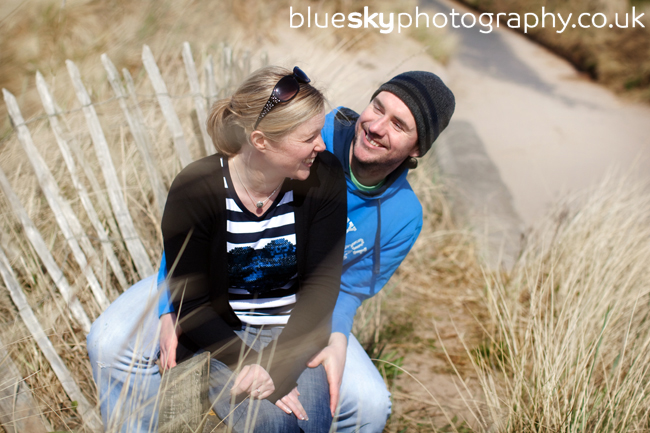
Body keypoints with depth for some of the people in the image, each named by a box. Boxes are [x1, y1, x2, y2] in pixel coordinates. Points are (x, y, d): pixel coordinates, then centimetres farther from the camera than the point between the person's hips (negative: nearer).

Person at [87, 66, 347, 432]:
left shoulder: (324, 178, -19)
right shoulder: (194, 190, -23)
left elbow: (320, 284, -15)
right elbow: (191, 300, -17)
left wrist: (279, 364, -26)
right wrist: (248, 362, -27)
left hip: (286, 324, 1)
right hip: (211, 315, 0)